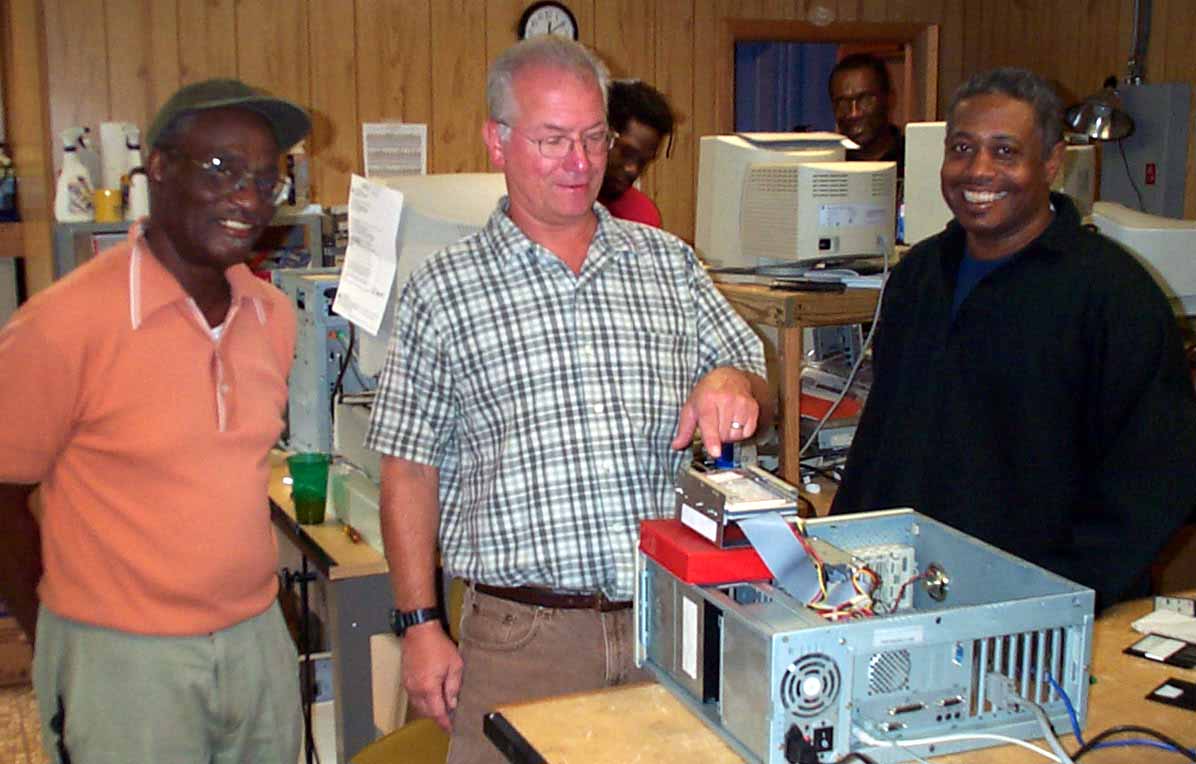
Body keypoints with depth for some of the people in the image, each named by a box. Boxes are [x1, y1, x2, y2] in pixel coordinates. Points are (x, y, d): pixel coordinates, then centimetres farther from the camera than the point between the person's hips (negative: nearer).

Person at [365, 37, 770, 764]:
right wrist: (421, 626, -3)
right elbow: (410, 470, 1)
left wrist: (732, 383, -13)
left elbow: (760, 397, 11)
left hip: (668, 620, 3)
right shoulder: (444, 289, 0)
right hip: (521, 635, -2)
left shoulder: (669, 262, 8)